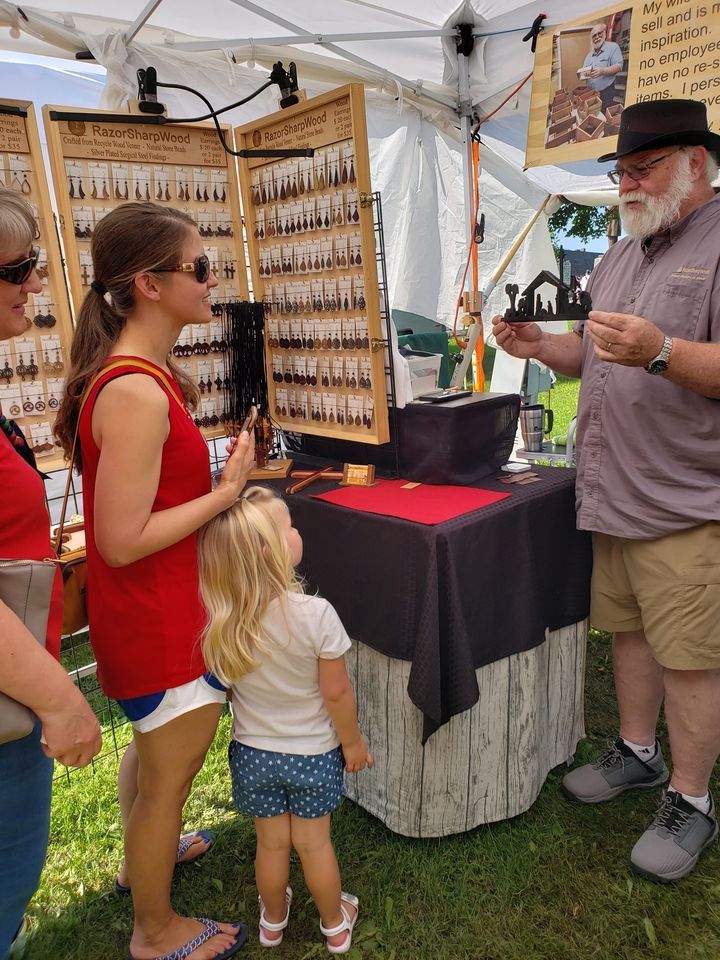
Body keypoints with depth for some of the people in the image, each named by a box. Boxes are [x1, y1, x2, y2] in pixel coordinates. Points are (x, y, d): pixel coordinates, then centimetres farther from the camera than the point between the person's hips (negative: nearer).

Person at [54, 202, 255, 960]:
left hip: (150, 610, 10)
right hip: (158, 620, -10)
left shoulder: (138, 373, 3)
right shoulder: (137, 393, -27)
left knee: (153, 744, 30)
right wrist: (226, 491, -21)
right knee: (169, 773, 12)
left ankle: (143, 854, 56)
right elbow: (122, 540, -27)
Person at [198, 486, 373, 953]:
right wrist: (352, 741, -3)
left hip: (253, 753, 2)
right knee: (314, 843, 20)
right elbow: (337, 692, -18)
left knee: (271, 842, 24)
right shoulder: (315, 614, -30)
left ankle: (273, 920, 49)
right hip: (313, 754, -2)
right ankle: (335, 924, 44)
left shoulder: (220, 618, -20)